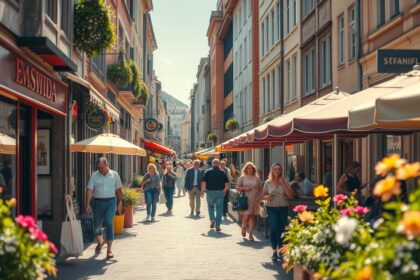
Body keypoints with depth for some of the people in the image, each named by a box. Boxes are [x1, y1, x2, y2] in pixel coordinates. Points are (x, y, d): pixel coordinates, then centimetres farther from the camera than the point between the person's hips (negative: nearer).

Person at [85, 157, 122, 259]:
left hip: (110, 202, -1)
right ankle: (100, 241, 42)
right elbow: (89, 190, -7)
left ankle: (109, 249, -10)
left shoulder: (114, 175, 3)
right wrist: (88, 204, -15)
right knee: (97, 225, 11)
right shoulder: (94, 176, -1)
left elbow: (118, 189, 9)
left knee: (109, 224, -12)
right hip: (98, 202, 1)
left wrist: (120, 202, 7)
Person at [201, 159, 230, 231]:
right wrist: (225, 190, 18)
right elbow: (227, 183, 3)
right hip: (220, 192, 0)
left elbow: (203, 182, -7)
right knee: (219, 209, 5)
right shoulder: (223, 172, 2)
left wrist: (202, 191, 3)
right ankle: (217, 225, 2)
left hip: (210, 192, 0)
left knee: (210, 206, 22)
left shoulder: (208, 172, -2)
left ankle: (212, 219, 3)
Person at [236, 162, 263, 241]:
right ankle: (243, 228, 22)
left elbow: (260, 189, 12)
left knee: (252, 216, 2)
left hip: (254, 200, 2)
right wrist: (245, 188, -13)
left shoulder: (256, 178, 10)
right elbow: (237, 188, 4)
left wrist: (259, 197, -2)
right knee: (246, 215, -9)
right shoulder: (242, 178, 4)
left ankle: (250, 234, 9)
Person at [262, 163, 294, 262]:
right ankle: (274, 252, -9)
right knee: (274, 228, -13)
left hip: (283, 208, 1)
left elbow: (290, 194, -9)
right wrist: (267, 197, -13)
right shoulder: (268, 182, 4)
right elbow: (263, 196, 10)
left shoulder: (284, 182, 3)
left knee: (281, 229, 4)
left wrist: (282, 183, -14)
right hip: (271, 208, -1)